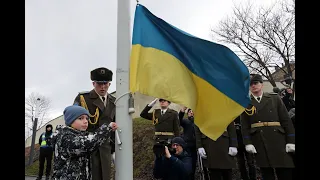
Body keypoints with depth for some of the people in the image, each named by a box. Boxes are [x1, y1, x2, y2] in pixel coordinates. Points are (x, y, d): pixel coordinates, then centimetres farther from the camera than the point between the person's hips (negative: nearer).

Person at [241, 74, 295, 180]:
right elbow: (244, 126, 1)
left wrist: (291, 141, -3)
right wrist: (248, 143, -8)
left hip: (277, 140, 1)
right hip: (259, 142, 0)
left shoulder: (275, 98, 8)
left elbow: (286, 120, 4)